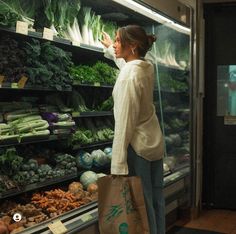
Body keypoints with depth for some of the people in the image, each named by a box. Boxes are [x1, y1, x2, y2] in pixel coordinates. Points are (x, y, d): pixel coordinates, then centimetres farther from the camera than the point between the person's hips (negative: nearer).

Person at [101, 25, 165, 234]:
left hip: (137, 146, -9)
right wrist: (110, 49, 44)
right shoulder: (147, 67, 3)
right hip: (155, 142, 9)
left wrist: (118, 164, -23)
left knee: (142, 203, 0)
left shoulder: (129, 76, -21)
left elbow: (124, 122, -24)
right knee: (156, 199, 14)